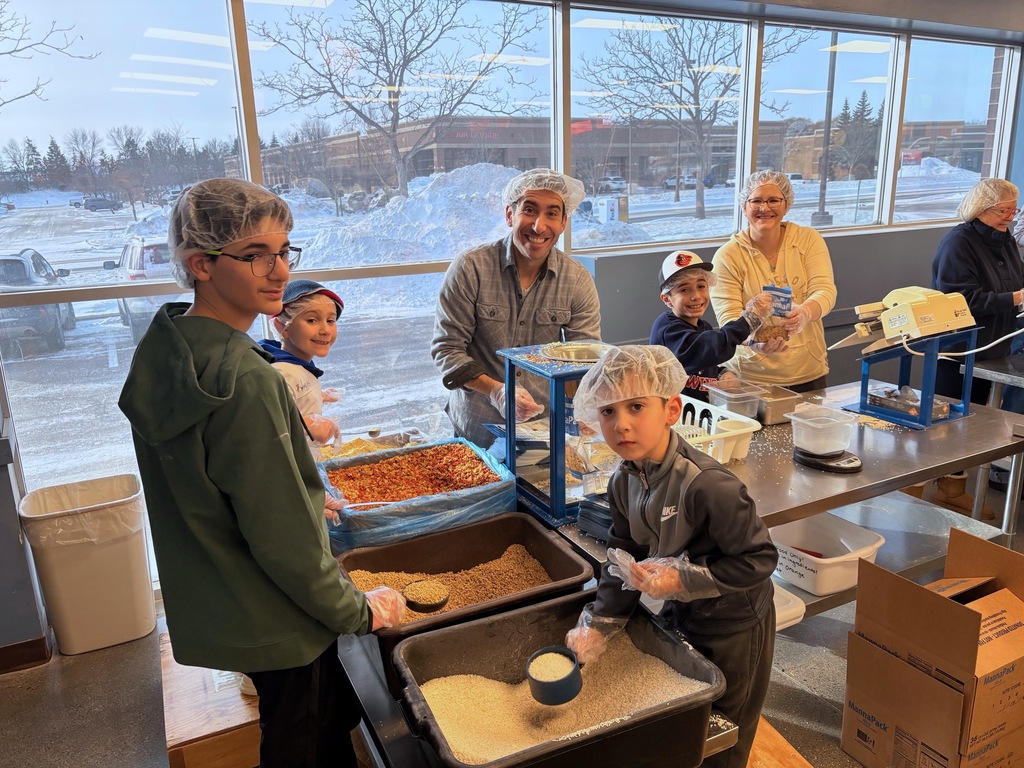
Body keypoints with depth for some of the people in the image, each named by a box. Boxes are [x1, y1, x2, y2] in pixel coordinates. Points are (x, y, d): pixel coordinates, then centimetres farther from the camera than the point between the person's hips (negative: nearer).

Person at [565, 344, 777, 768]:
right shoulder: (624, 483, -10)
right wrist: (599, 624, -6)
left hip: (733, 625, -6)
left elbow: (758, 559, -27)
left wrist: (682, 578, -29)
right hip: (680, 614, 7)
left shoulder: (707, 485, -35)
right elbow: (624, 557, -1)